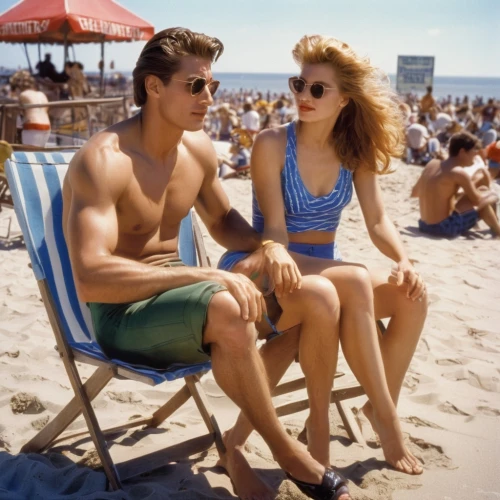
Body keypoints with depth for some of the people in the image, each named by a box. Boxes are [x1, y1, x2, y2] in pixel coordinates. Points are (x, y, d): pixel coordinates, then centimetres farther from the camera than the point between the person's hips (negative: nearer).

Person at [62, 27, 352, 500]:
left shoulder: (198, 147, 4)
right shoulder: (104, 160, -21)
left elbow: (221, 220, 21)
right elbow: (91, 278, -32)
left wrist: (264, 244, -2)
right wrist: (205, 274, -34)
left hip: (176, 295, 8)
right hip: (120, 315, -7)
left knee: (319, 296, -8)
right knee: (227, 309, -38)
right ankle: (286, 452, -14)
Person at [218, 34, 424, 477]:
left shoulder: (356, 151, 2)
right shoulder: (272, 144, -11)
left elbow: (378, 221, -4)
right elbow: (274, 226, -17)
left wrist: (403, 261, -24)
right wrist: (277, 256, -40)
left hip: (325, 266, 5)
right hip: (278, 268, -5)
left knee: (412, 295, -20)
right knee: (356, 283, -33)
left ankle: (381, 407, -3)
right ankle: (386, 418, -20)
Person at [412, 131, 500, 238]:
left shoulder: (432, 164, 6)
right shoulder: (459, 173, -15)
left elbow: (414, 192, 15)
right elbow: (477, 200, -7)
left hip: (424, 225, 8)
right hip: (445, 227, -7)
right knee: (486, 199, 8)